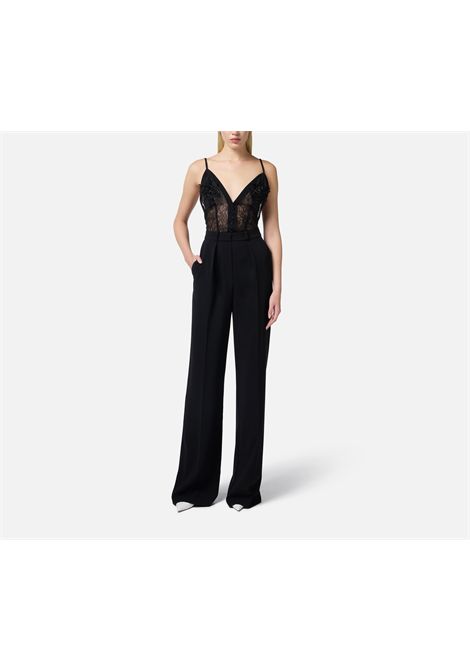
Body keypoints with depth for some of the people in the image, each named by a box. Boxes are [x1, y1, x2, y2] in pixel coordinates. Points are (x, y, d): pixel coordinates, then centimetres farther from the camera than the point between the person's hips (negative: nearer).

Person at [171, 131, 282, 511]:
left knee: (251, 372, 2)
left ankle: (245, 486, 14)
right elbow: (180, 220, 18)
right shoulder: (200, 169, 7)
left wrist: (277, 287, -3)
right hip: (212, 270, 0)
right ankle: (195, 484, 13)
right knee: (205, 370, 2)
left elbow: (273, 229, 4)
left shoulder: (266, 170, 6)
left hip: (255, 269, 0)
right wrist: (189, 259, 3)